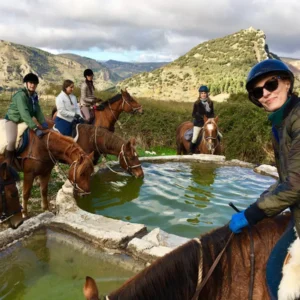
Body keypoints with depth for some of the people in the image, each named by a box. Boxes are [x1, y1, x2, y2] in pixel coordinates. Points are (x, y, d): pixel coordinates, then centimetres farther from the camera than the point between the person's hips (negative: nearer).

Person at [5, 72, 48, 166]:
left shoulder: (34, 96, 0)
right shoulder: (21, 95, -25)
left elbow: (38, 112, 0)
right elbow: (24, 113, -36)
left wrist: (44, 123, -17)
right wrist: (35, 128, -45)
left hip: (24, 121, 9)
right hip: (13, 120, -8)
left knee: (43, 130, 7)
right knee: (12, 141, -29)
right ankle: (9, 163, -12)